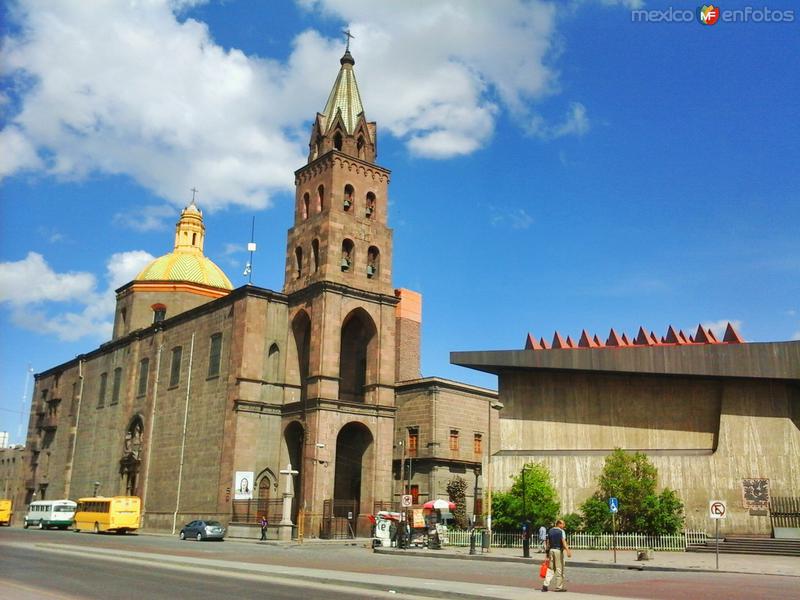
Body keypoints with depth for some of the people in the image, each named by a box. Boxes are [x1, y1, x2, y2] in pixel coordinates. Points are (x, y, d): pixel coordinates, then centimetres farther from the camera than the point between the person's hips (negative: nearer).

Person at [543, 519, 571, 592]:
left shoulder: (550, 531, 11)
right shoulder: (561, 531, -8)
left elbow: (548, 542, 12)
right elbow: (563, 542, -21)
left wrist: (547, 552, 17)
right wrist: (568, 550, -28)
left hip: (551, 550, 6)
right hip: (558, 550, -6)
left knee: (551, 568, 10)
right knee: (559, 569, 3)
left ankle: (545, 585, 0)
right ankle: (559, 587, 6)